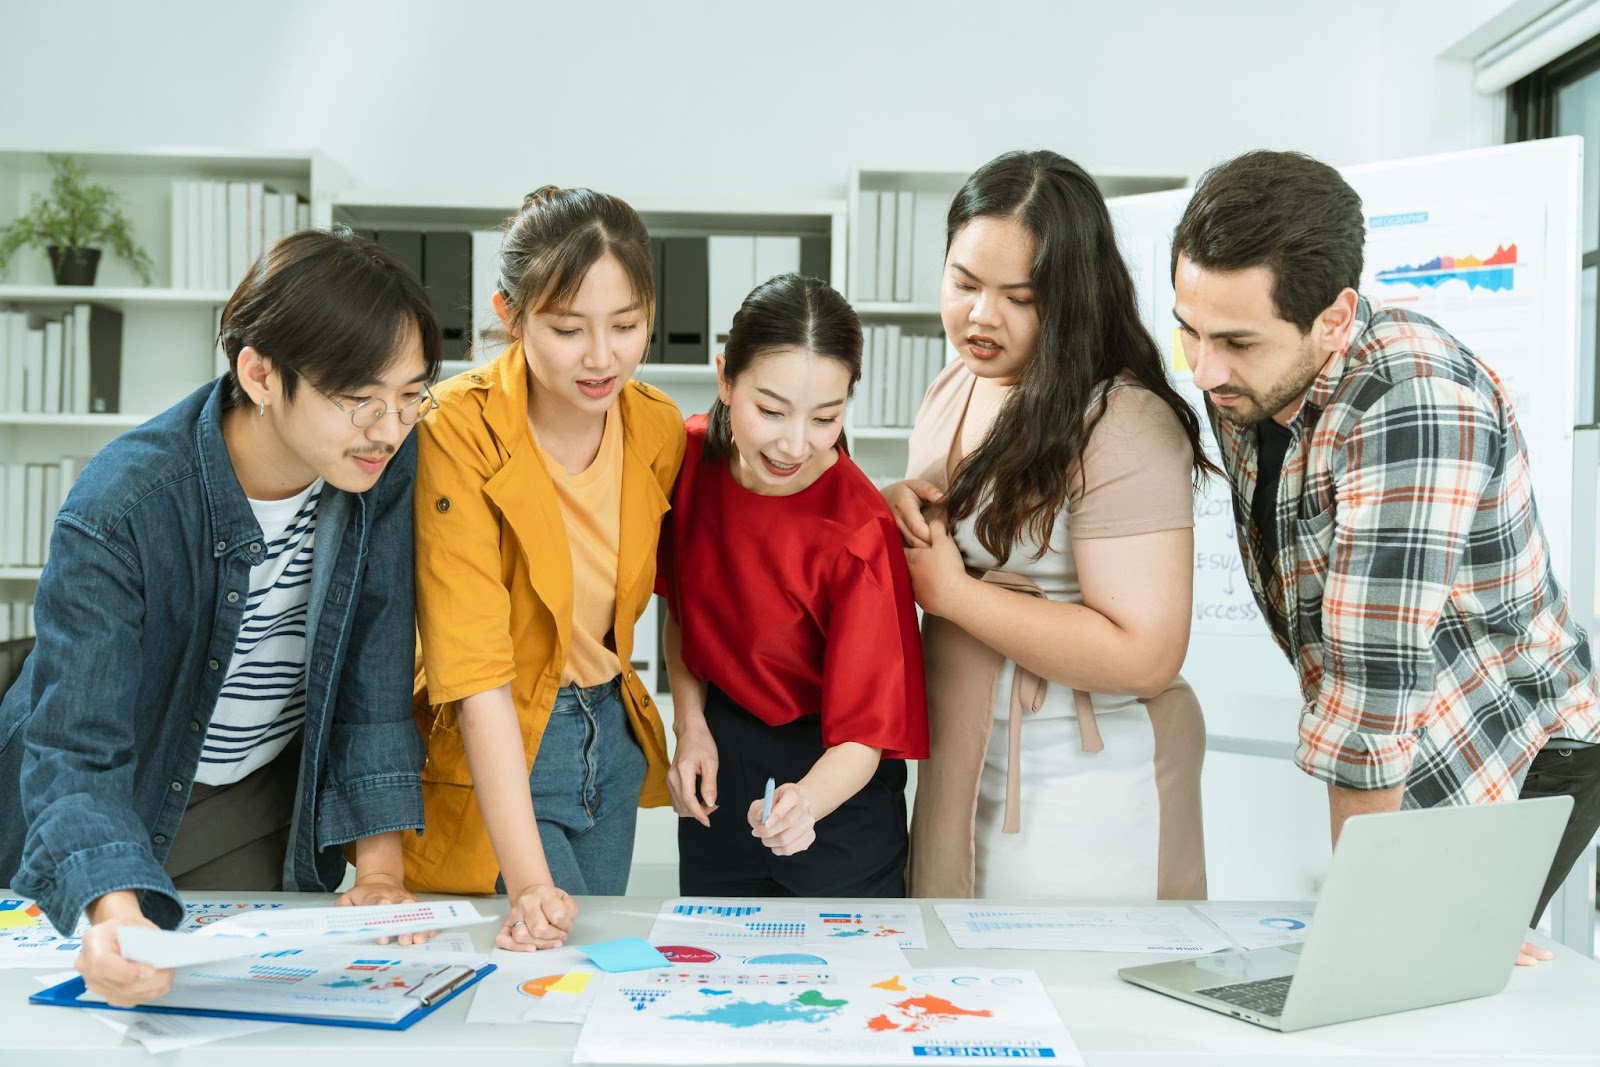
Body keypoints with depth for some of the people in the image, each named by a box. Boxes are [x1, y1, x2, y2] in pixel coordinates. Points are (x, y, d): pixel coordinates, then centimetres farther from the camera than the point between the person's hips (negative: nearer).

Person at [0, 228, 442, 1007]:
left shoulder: (390, 466, -19)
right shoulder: (119, 511, -31)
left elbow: (377, 679, -15)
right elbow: (75, 751, -34)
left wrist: (379, 870, -20)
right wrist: (116, 912, -52)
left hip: (275, 805, 3)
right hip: (121, 805, -3)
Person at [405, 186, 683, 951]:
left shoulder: (661, 428, -6)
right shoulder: (459, 430, -23)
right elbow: (474, 669, -28)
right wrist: (528, 880, -33)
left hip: (613, 735, 6)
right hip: (492, 751, -5)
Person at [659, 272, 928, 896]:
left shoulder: (859, 535, -27)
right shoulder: (695, 457, -12)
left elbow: (863, 734, -25)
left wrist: (807, 800, -44)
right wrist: (691, 725, -3)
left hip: (830, 779, -4)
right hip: (719, 757, 5)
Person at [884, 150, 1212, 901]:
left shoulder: (1122, 429, -20)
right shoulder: (954, 390, 6)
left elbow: (1144, 656, -26)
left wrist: (952, 591, -21)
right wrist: (899, 507, -2)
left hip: (1081, 794, -8)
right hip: (959, 771, 8)